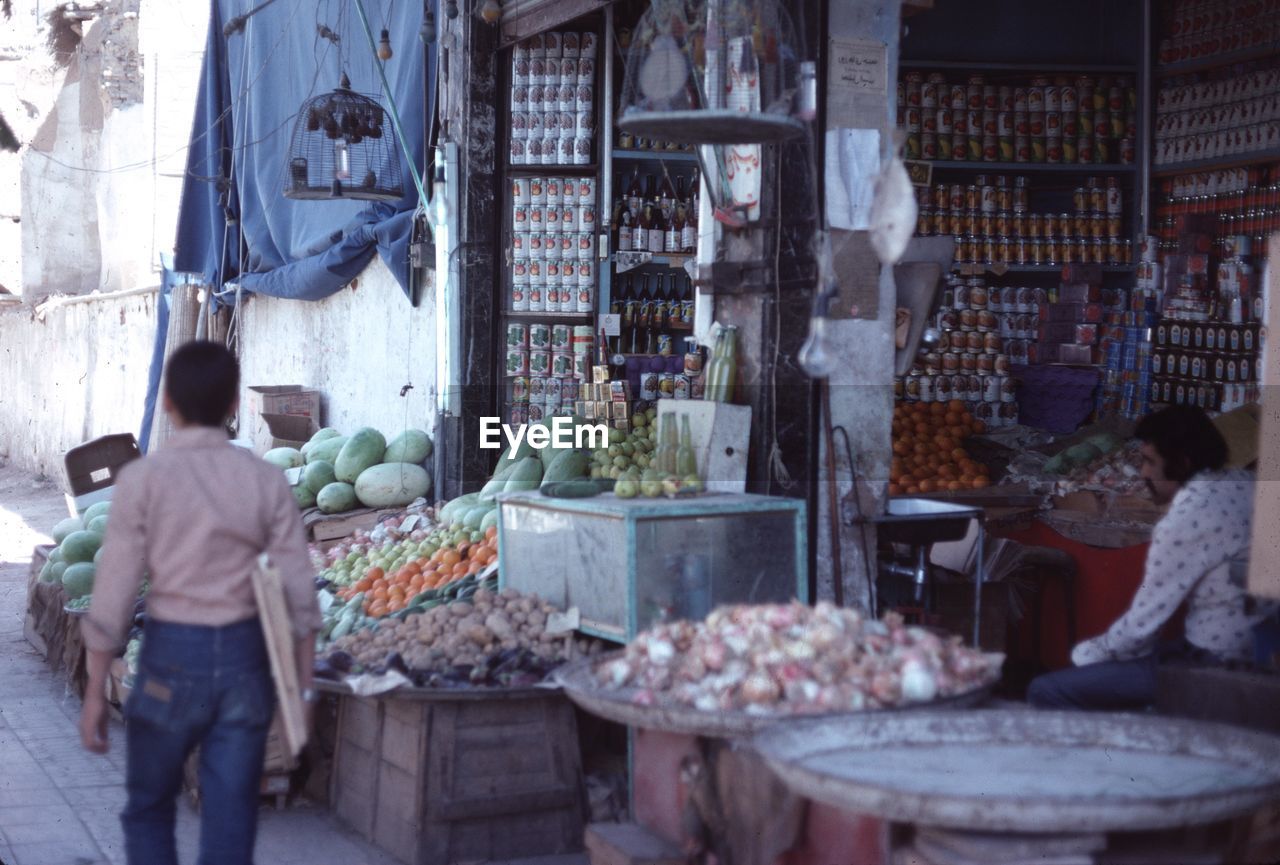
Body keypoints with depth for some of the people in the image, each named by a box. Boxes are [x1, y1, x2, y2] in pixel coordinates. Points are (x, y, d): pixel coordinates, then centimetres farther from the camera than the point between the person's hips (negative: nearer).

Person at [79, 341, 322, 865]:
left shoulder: (144, 479, -6)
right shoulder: (266, 481, 0)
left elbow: (114, 591, -6)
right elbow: (298, 593, -2)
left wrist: (95, 691, 1)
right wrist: (303, 685, 5)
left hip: (172, 652, -2)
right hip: (246, 655, 2)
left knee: (148, 810, 17)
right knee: (230, 822, 8)